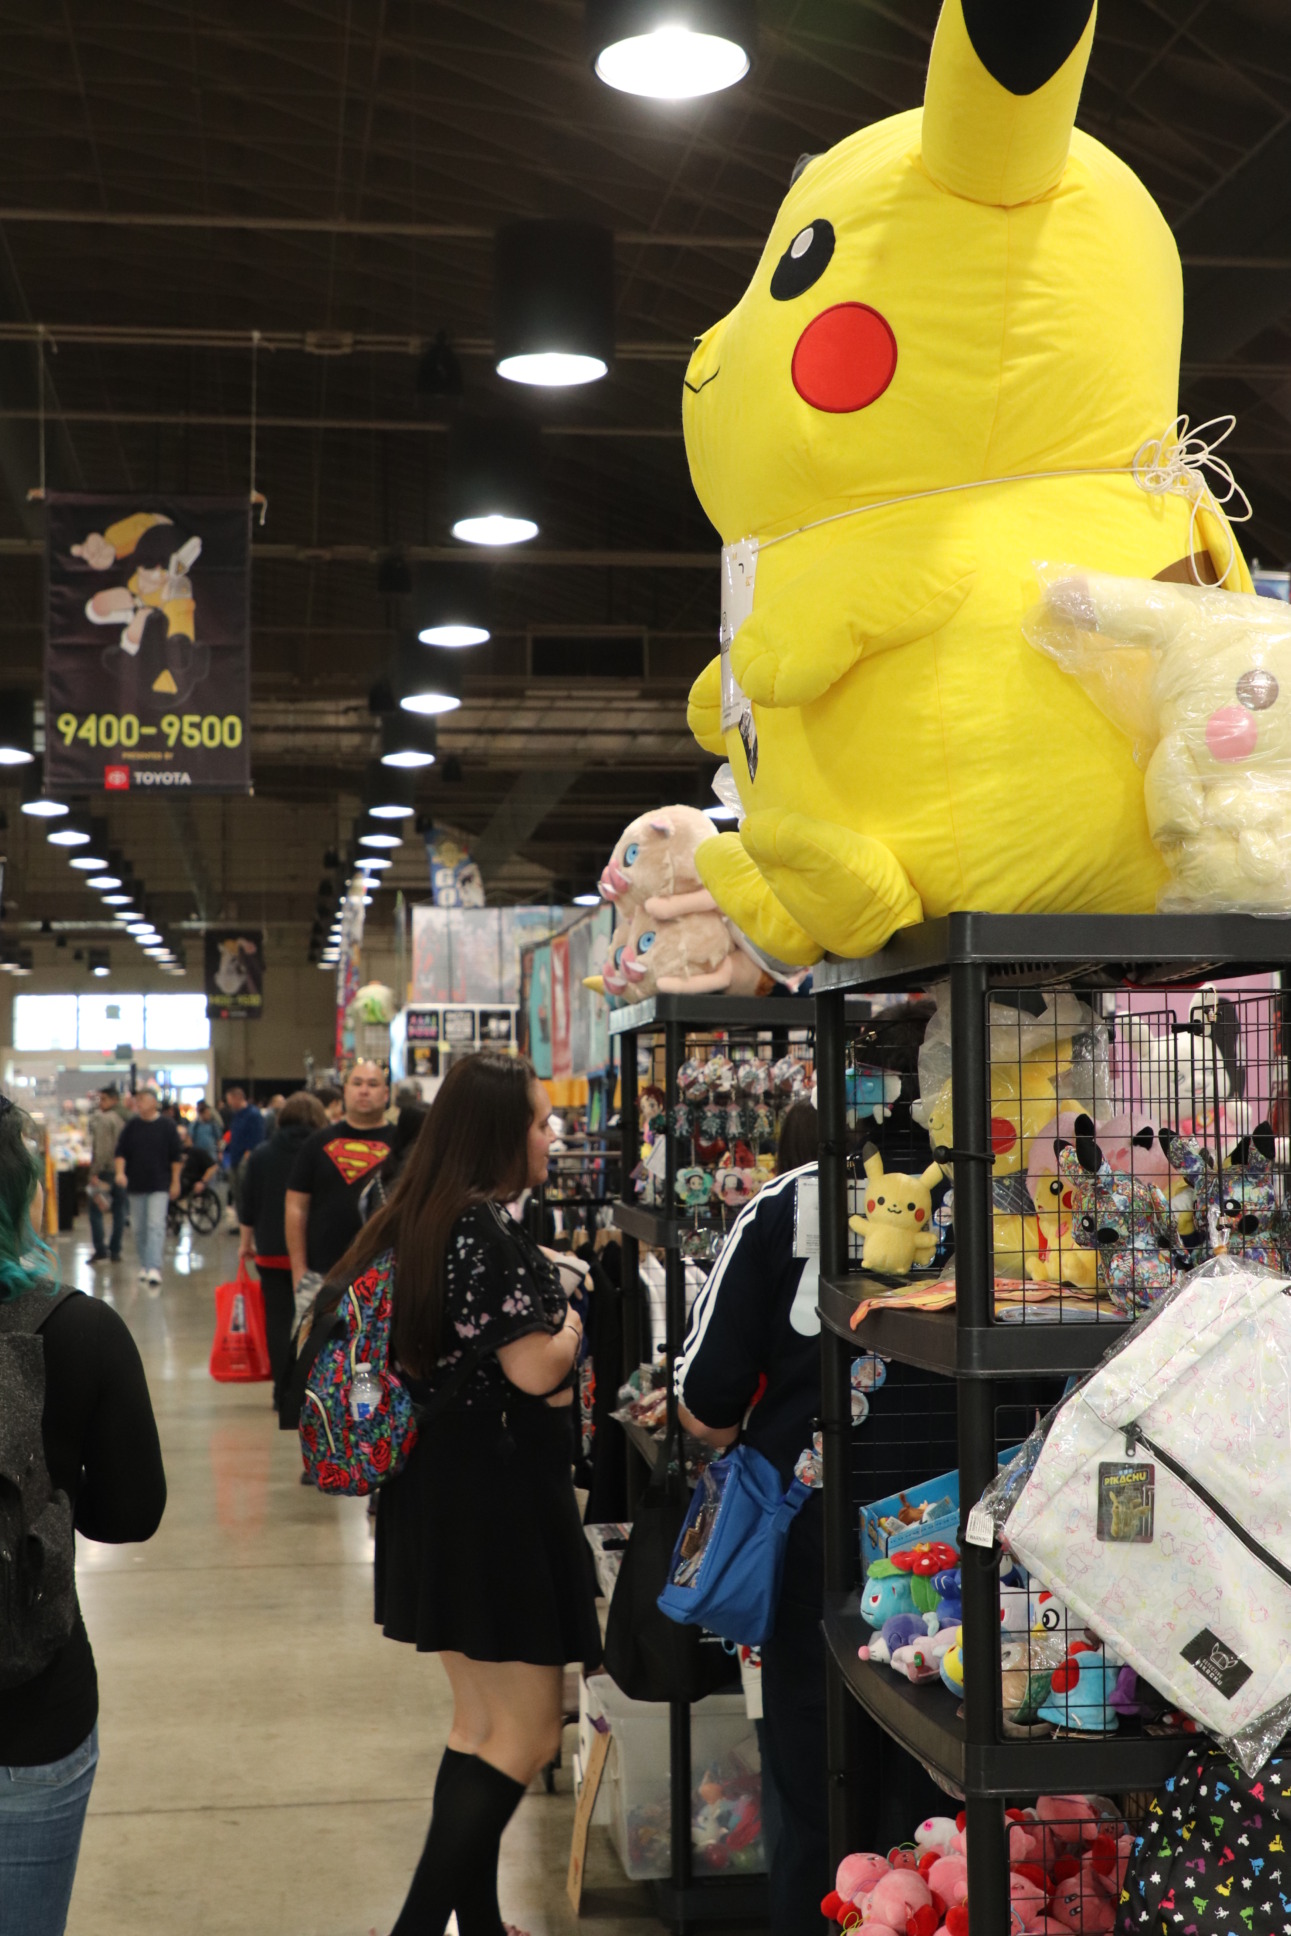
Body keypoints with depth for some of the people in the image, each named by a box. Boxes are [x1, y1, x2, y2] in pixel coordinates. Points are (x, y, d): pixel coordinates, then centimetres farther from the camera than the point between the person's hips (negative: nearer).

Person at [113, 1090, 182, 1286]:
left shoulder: (166, 1126, -1)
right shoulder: (132, 1125, 4)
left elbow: (176, 1157, 3)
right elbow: (121, 1152, 5)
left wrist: (175, 1181, 1)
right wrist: (120, 1172, -11)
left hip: (159, 1185, -3)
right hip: (136, 1185, 3)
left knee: (156, 1226, -13)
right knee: (140, 1229, 10)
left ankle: (154, 1268, -19)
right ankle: (144, 1265, 24)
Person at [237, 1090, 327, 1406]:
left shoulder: (261, 1155, 2)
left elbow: (247, 1205, 5)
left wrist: (246, 1241, 17)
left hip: (272, 1251, 1)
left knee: (278, 1320, 6)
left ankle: (283, 1390, 5)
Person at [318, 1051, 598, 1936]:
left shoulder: (416, 1221, 9)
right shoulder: (486, 1232, -19)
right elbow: (536, 1369, -21)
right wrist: (570, 1319, -1)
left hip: (437, 1493, 10)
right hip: (495, 1498, -10)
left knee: (482, 1720, 17)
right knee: (529, 1731, -2)